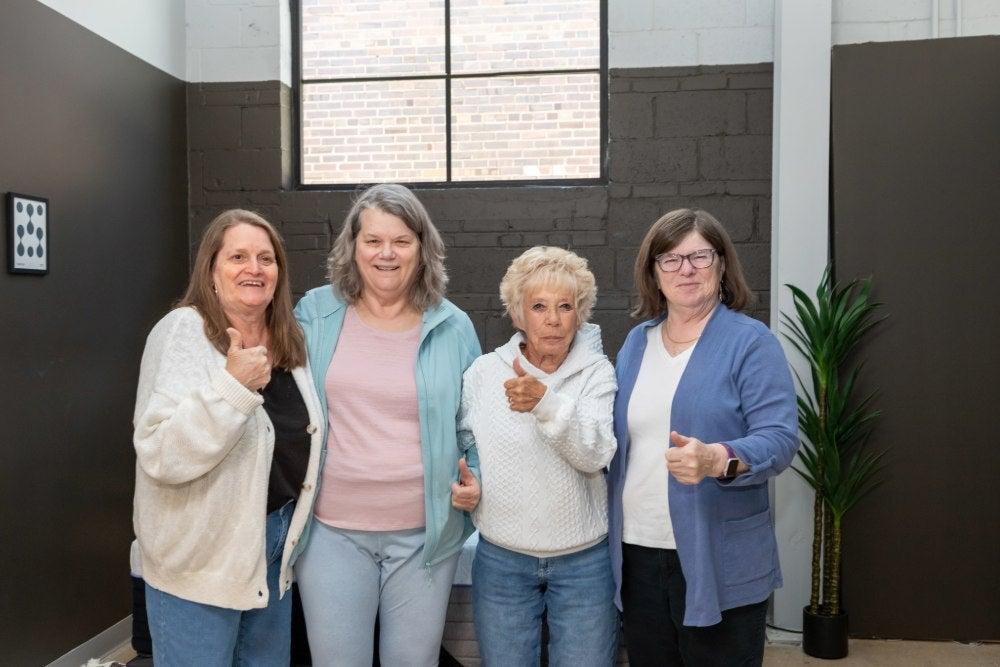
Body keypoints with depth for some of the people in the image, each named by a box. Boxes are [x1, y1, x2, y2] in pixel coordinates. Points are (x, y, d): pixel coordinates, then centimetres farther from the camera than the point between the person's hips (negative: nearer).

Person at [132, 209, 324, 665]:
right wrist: (233, 384, -33)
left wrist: (291, 529, 14)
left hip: (277, 541, 7)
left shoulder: (287, 339, 4)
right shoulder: (183, 331, -15)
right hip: (199, 560, -6)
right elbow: (161, 454, -25)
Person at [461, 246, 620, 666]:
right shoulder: (485, 371, -2)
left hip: (584, 560, -1)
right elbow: (463, 440, 11)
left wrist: (545, 402, -33)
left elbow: (596, 455, -19)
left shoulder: (597, 373, -5)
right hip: (500, 558, 1)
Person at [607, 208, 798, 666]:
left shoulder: (750, 342, -8)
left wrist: (718, 459, -34)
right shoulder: (636, 342, 9)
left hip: (719, 563, -5)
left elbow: (778, 439, -17)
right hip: (636, 554, 5)